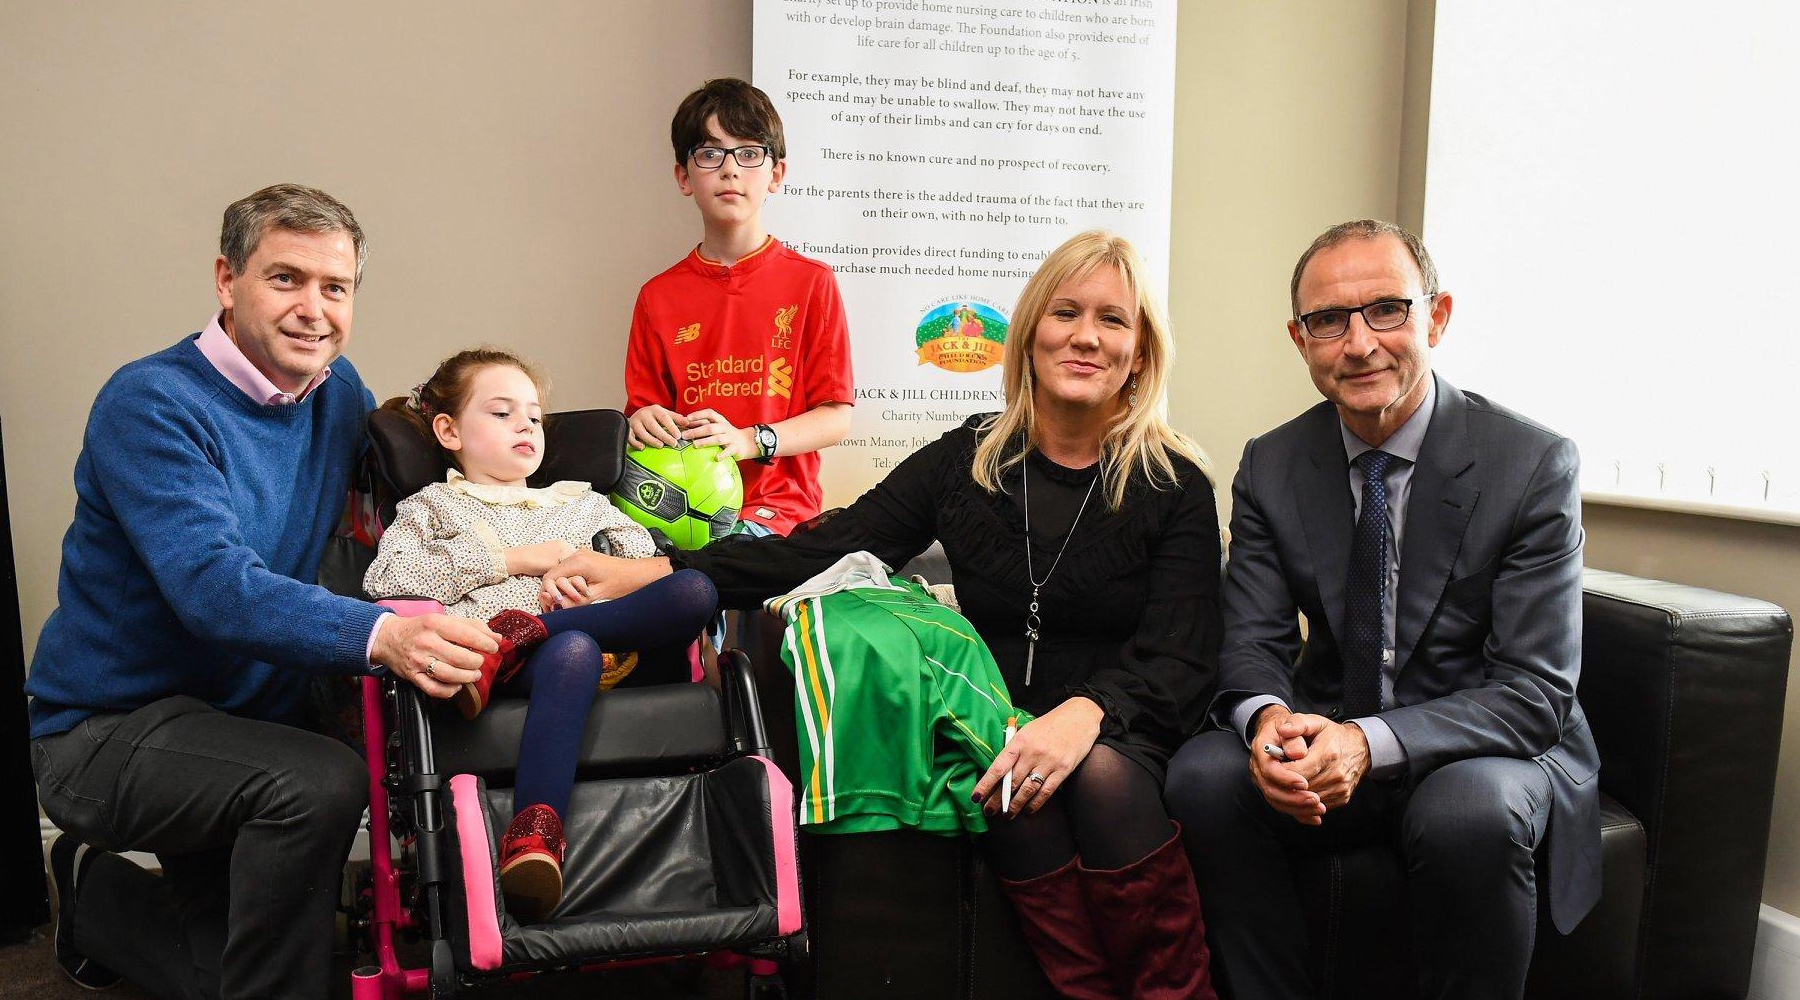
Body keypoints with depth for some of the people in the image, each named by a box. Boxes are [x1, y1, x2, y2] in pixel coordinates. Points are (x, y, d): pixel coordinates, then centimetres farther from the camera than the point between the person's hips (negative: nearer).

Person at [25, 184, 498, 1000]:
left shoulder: (338, 390, 0)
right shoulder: (151, 404, -21)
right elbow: (214, 588, -34)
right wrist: (378, 634, -52)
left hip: (249, 718, 7)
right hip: (107, 730, -7)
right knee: (320, 784, -34)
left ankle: (100, 898, 39)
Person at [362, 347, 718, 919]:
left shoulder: (581, 502, 36)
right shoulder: (433, 505, 28)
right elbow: (383, 579, 4)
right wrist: (510, 559, 2)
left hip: (616, 639, 3)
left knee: (695, 592, -28)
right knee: (572, 652, -41)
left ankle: (517, 635, -33)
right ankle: (534, 833, -50)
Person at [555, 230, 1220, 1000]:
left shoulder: (1175, 487, 0)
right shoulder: (965, 460, 4)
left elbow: (1177, 656, -7)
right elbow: (831, 549, -5)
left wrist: (1086, 714, -31)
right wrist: (648, 574, -16)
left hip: (1123, 735, 0)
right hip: (997, 729, 1)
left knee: (1101, 775, -32)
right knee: (1023, 794, -31)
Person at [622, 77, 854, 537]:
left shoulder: (811, 282, 3)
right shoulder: (658, 296, 11)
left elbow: (836, 417, 0)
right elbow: (643, 406, 15)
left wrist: (749, 440, -14)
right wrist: (641, 424, -9)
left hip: (775, 509, -3)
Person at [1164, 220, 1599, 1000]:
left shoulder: (1534, 464, -12)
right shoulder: (1269, 468, -2)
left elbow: (1537, 691, -17)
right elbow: (1253, 644, -2)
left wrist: (1372, 742, -32)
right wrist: (1268, 717, -28)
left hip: (1482, 749, -2)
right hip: (1326, 738, 3)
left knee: (1473, 813, -35)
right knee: (1203, 776, -24)